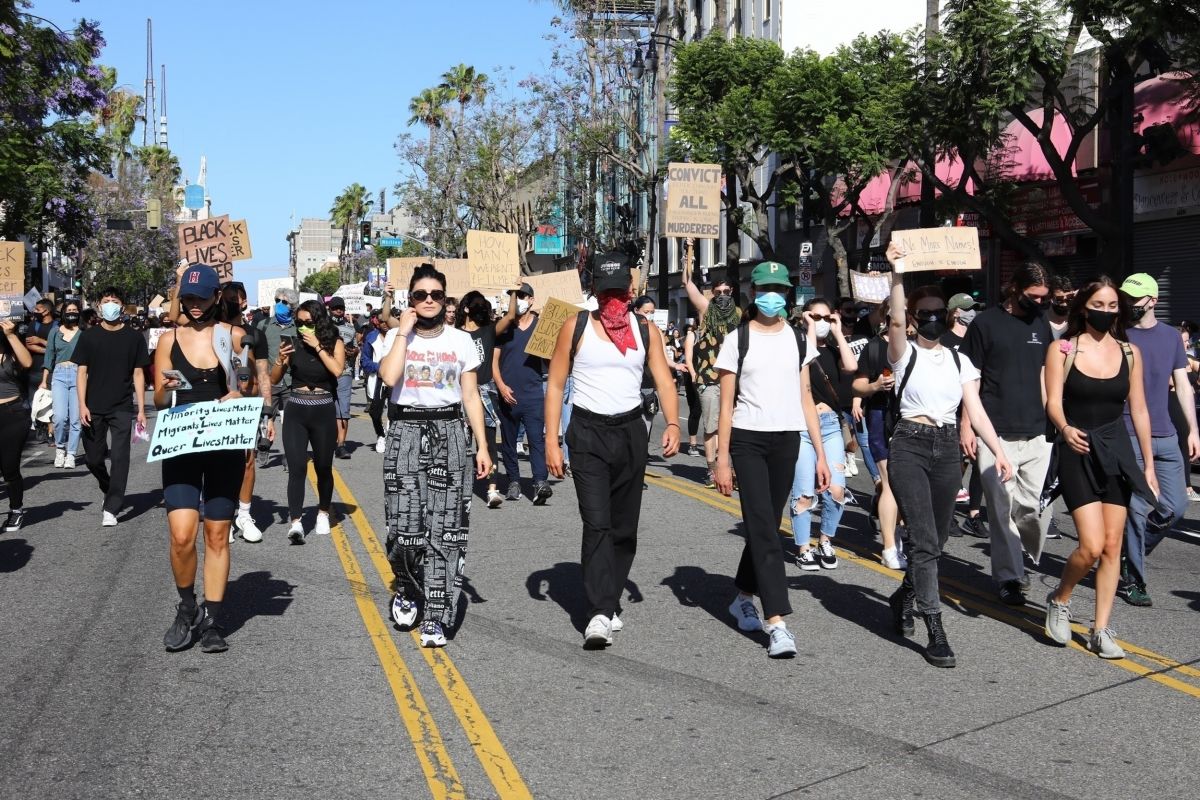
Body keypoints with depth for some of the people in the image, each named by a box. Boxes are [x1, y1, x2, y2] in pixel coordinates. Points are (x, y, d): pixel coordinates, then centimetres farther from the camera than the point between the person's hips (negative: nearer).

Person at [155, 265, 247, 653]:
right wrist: (166, 390, -17)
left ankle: (211, 620, 16)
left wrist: (239, 395, -11)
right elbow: (158, 401, 6)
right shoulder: (169, 339, 5)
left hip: (225, 446, 0)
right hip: (181, 445, 0)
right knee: (181, 536, -11)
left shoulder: (233, 336, 3)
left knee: (217, 536, 6)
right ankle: (187, 607, 14)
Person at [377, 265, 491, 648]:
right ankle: (408, 590, 25)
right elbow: (389, 376, -16)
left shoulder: (461, 341, 8)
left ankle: (435, 617, 3)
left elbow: (471, 396, 9)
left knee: (445, 530, -4)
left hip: (449, 433, 1)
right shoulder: (397, 337, 5)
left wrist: (482, 446, 4)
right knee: (405, 526, -4)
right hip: (406, 432, 0)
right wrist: (404, 330, -10)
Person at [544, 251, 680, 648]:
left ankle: (609, 604, 24)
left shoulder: (645, 329, 5)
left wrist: (673, 424, -19)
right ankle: (600, 614, -16)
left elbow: (664, 380, 0)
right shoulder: (576, 327, -1)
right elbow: (555, 385, 0)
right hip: (588, 433, -3)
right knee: (597, 523, -14)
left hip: (631, 431, 3)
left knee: (624, 526, 9)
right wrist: (552, 441, -8)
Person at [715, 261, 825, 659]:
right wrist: (722, 459, -7)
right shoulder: (737, 339, -1)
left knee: (765, 525, 12)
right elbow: (726, 404, -2)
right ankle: (776, 621, -10)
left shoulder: (797, 339, 10)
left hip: (787, 440, 4)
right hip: (748, 440, -4)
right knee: (763, 528, -9)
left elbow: (806, 398, 11)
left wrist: (820, 453, 6)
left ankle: (744, 597, 32)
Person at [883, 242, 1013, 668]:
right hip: (910, 446, -5)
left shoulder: (960, 361, 12)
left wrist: (999, 452, -3)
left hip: (947, 449, 5)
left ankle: (904, 597, 37)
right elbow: (896, 322, -21)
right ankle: (935, 631, -10)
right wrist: (897, 273, -30)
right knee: (925, 540, -12)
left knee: (935, 540, 11)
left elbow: (975, 411, 7)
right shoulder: (904, 353, 1)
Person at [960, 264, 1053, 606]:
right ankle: (1009, 578, 9)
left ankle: (1024, 560, 24)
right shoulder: (986, 323, -1)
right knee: (1002, 508, -2)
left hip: (1037, 433, 4)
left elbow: (1044, 374, 19)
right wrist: (966, 425, -5)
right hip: (995, 434, -4)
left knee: (1037, 506, 0)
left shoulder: (1040, 323, 13)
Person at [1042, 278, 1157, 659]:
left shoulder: (1129, 353, 6)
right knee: (1092, 545, -13)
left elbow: (1139, 410, 9)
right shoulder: (1062, 349, -3)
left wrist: (1149, 465, 9)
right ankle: (1059, 600, 15)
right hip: (1078, 452, -4)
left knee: (1112, 546, 3)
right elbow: (1053, 402, -10)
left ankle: (1101, 630, 14)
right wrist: (1065, 429, -31)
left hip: (1117, 452, 4)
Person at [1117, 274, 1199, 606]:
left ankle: (1130, 554, 24)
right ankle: (1131, 579, 8)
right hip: (1128, 438, -4)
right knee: (1137, 509, -4)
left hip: (1166, 437, 4)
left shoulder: (1171, 336, 11)